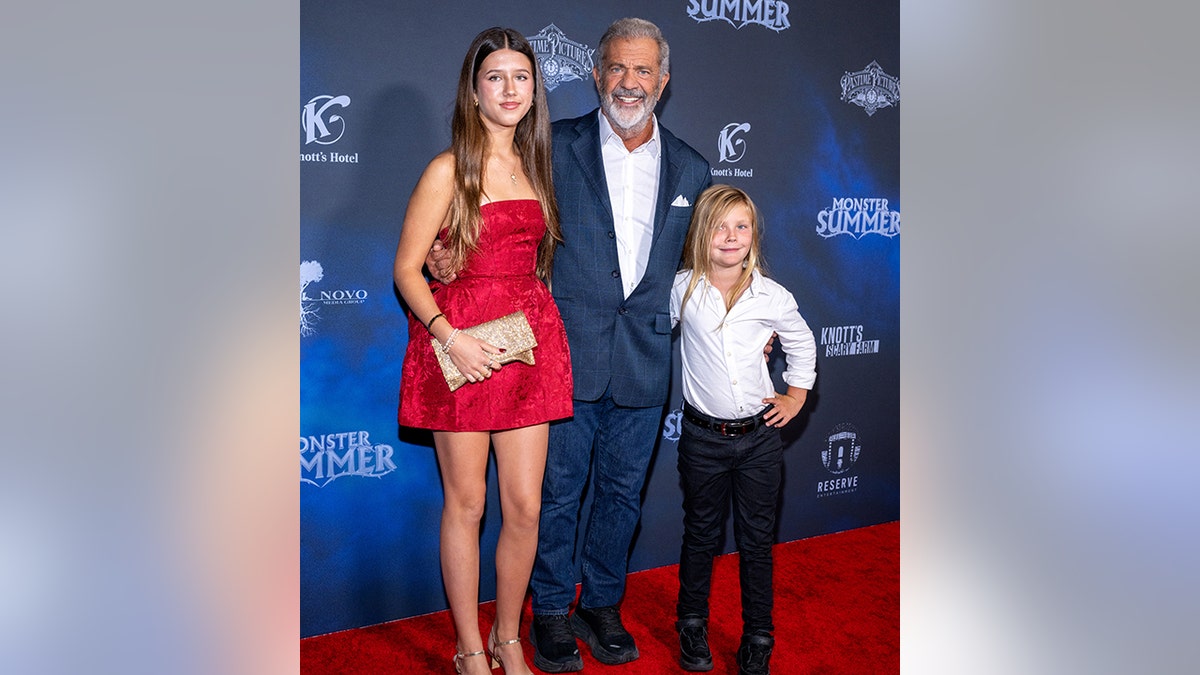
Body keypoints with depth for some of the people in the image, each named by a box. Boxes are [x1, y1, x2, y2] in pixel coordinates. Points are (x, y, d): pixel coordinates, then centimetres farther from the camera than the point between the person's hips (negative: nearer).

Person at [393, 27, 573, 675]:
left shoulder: (534, 166, 13)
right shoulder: (448, 170, -3)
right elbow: (406, 268, -5)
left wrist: (536, 320, 6)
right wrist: (449, 336, -17)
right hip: (459, 343, -4)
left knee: (525, 506, 6)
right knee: (465, 503, 5)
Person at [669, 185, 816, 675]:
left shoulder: (773, 297, -4)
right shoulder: (682, 290, -7)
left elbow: (802, 345, 14)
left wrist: (796, 396, 9)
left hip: (760, 437, 1)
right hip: (703, 436, 0)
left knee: (756, 541, 10)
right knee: (700, 535, 14)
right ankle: (692, 626, 33)